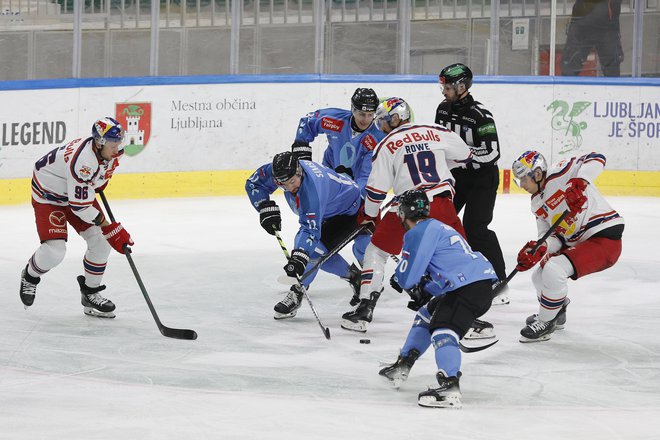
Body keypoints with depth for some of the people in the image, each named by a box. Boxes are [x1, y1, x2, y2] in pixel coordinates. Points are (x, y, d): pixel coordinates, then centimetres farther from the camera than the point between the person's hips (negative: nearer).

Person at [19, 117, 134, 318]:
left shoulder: (110, 149, -15)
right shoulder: (83, 161, -39)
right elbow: (79, 205, -34)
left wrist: (100, 181, 19)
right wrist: (108, 227, -30)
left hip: (81, 190, 8)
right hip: (48, 194, -8)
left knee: (101, 242, -3)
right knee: (54, 250, -17)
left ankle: (90, 294, 13)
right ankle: (30, 277, 16)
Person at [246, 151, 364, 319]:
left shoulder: (312, 187, -43)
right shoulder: (278, 170, -22)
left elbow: (310, 229, -45)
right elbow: (253, 183, -5)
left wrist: (299, 257, -54)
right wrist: (267, 209, -17)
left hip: (349, 210, -9)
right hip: (328, 211, 9)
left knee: (314, 249, -21)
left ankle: (297, 293, -10)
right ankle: (353, 276, 29)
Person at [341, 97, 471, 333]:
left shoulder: (386, 145, 3)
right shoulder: (436, 132, 8)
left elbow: (377, 188, 3)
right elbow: (464, 154, 21)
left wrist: (369, 216, 19)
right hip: (441, 205, 2)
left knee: (376, 251, 16)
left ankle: (364, 310, 11)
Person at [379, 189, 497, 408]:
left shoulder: (419, 232, -6)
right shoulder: (437, 227, 27)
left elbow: (407, 275, -7)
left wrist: (399, 281, 15)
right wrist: (423, 292, 27)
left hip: (469, 288, -11)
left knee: (443, 331, -23)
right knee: (427, 315, 25)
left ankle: (450, 387, -41)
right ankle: (402, 366, 33)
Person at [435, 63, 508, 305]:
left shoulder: (480, 116, -22)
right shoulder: (443, 109, 2)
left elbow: (491, 153, -26)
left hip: (482, 178, -8)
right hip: (455, 175, 8)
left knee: (475, 228, -16)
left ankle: (499, 285, -10)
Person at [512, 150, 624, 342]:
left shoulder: (559, 175, -13)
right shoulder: (537, 205, 13)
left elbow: (596, 160, -22)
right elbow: (556, 237, 6)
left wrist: (578, 183, -36)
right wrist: (538, 249, -15)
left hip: (605, 238, -10)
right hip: (575, 244, 10)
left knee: (553, 269, -26)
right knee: (540, 276, 18)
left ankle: (545, 323, -8)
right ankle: (556, 314, 43)